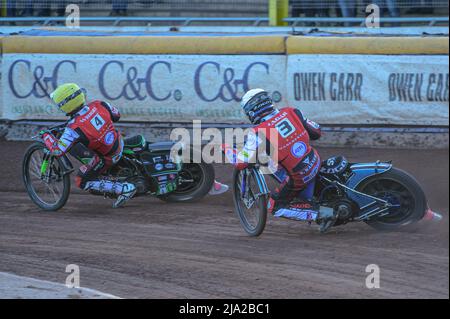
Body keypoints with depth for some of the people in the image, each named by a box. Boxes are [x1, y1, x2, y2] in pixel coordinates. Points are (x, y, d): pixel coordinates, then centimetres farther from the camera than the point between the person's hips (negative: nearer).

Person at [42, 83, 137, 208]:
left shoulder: (74, 128, -30)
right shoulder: (99, 104, -14)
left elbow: (57, 150, -28)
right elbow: (116, 115, 4)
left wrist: (46, 136, -10)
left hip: (107, 158, -7)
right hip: (119, 143, 7)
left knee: (82, 182, 8)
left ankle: (125, 189, -1)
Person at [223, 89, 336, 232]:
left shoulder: (258, 133, -17)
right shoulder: (291, 112, -2)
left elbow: (240, 163, -14)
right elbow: (317, 132, 8)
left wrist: (226, 149, 5)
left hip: (298, 178, -6)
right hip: (315, 163, 6)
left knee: (275, 207, 11)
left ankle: (320, 214, -3)